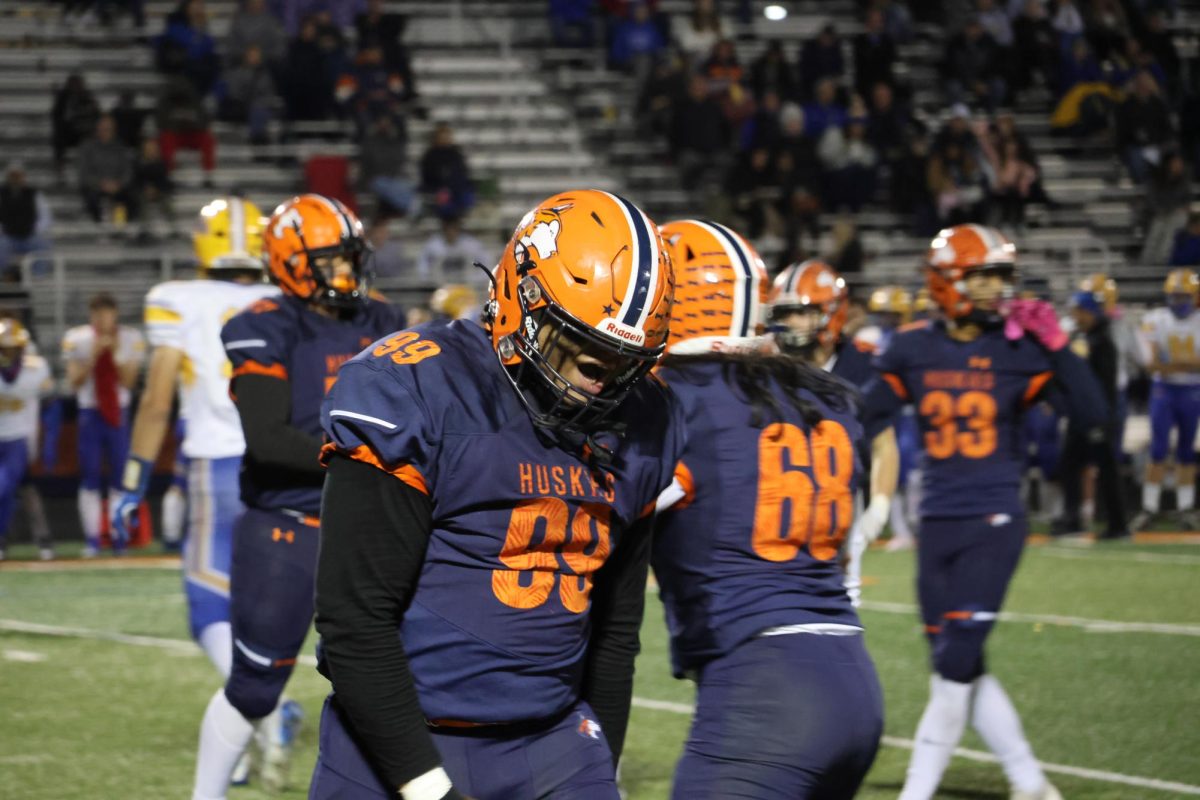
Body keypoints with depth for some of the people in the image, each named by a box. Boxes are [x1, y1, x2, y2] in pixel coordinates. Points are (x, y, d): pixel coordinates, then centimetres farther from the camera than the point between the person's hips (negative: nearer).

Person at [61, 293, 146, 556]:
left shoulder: (131, 339, -4)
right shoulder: (76, 339, -5)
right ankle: (91, 540, 0)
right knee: (90, 477, -2)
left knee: (120, 475, 1)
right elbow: (74, 382, -7)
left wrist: (115, 354, -18)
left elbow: (128, 382, -6)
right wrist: (94, 355, -19)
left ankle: (119, 536, 8)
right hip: (89, 413, -1)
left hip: (119, 413, 1)